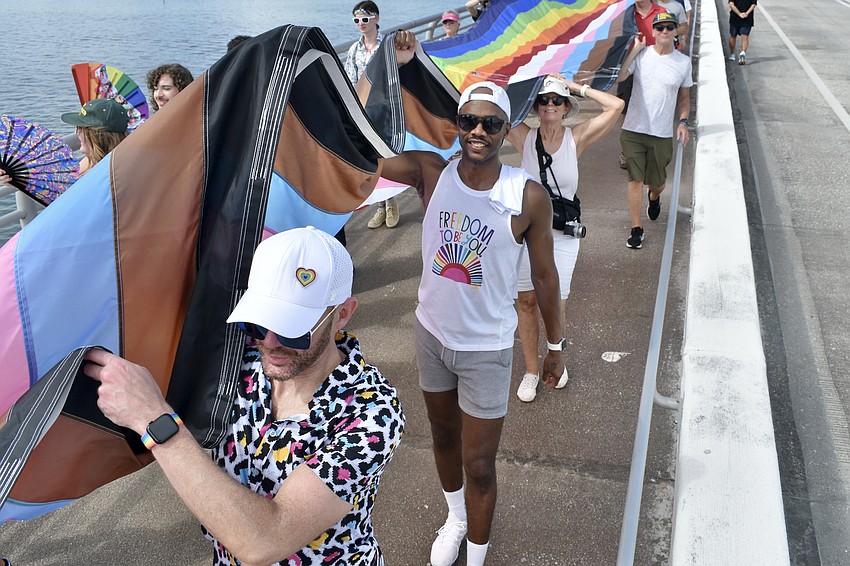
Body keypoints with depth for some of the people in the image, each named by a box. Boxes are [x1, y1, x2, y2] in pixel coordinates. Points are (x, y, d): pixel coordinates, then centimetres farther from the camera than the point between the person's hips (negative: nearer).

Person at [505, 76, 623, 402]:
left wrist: (576, 87, -4)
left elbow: (616, 106, -9)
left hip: (562, 235, 0)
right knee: (526, 301, 9)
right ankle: (531, 370, 27)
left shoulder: (576, 139, -2)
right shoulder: (525, 137, -3)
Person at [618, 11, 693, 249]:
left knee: (657, 182, 12)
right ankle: (636, 228, 10)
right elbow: (618, 76, -18)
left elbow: (684, 97, 13)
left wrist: (683, 122, 1)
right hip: (633, 131, -1)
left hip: (662, 134, 2)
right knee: (635, 179, -1)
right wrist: (633, 50, -15)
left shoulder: (684, 62, 4)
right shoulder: (641, 55, -3)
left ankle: (654, 197, 50)